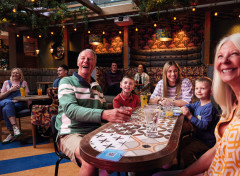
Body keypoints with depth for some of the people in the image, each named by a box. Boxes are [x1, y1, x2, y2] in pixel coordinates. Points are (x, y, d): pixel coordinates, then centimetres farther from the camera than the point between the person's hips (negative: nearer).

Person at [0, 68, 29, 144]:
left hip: (19, 104, -2)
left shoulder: (24, 83, 17)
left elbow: (26, 96, 7)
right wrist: (10, 90, -1)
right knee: (9, 103, -36)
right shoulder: (6, 82, 21)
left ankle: (11, 134, -32)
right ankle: (15, 126, -44)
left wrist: (17, 100, -11)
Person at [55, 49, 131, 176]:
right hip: (71, 133, -5)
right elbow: (70, 110, -19)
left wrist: (119, 114, -5)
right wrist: (103, 114, -34)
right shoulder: (67, 82, -1)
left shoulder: (97, 87, 18)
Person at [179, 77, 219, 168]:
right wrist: (185, 107, -3)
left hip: (207, 141, -9)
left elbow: (204, 126, -30)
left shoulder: (209, 108, -25)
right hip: (197, 135, 9)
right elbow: (189, 105, 21)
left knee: (185, 152, -17)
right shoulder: (198, 104, 1)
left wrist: (190, 116, -33)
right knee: (180, 144, 13)